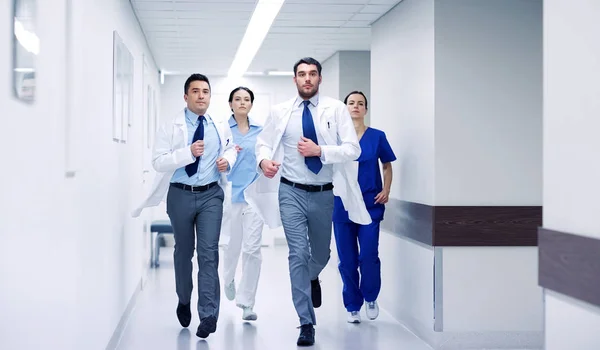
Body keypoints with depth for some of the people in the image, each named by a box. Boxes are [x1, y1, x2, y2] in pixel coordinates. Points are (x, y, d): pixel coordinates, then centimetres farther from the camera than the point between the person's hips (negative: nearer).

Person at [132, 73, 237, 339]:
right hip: (181, 195, 0)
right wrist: (188, 152, -23)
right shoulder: (170, 127, -5)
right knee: (183, 251, 15)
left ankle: (208, 314, -9)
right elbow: (158, 161, -11)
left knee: (209, 252, -10)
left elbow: (230, 148, 22)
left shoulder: (221, 127, 4)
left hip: (210, 195, 0)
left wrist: (227, 159, -1)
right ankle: (184, 301, 38)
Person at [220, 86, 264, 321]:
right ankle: (229, 279, 44)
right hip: (230, 194, -1)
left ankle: (247, 303, 1)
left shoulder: (260, 130, 8)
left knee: (252, 248, -7)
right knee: (231, 245, 10)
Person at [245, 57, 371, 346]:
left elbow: (353, 149, -8)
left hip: (324, 194, 1)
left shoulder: (336, 109, -3)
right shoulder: (280, 112, 2)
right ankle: (306, 323, -2)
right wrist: (263, 159, -14)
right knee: (298, 254, -8)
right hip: (291, 193, -1)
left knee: (321, 254, 18)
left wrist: (320, 151, -22)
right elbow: (263, 142, 9)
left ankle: (312, 278, 55)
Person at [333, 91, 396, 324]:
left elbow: (387, 165, 12)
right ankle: (353, 307, 20)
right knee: (347, 259, 5)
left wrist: (386, 190, -2)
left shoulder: (377, 137, 3)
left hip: (370, 204, -1)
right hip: (342, 205, 1)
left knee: (369, 256, -9)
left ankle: (370, 297, 17)